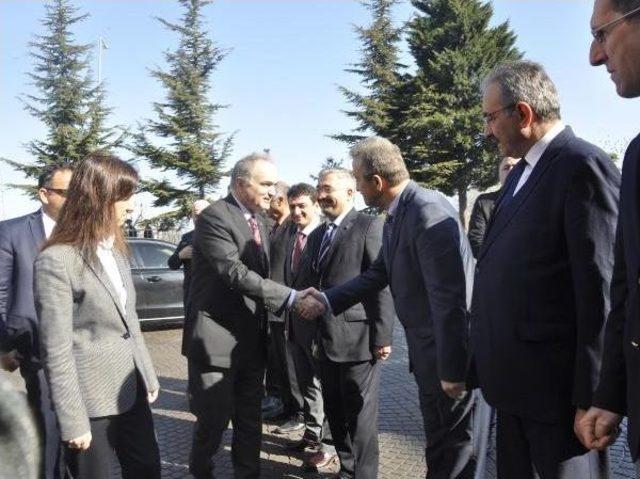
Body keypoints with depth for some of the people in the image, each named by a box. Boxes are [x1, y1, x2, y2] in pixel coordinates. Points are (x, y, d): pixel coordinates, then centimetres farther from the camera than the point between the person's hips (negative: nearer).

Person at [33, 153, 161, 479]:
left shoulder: (116, 249, 8)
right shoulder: (56, 261, -17)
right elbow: (56, 351, -18)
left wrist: (148, 376, 15)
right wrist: (73, 422, -17)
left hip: (131, 390, 7)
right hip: (90, 400, -7)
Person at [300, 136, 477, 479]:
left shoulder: (428, 213, -24)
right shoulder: (396, 216, 7)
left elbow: (451, 297, -26)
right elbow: (378, 275, 14)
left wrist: (452, 368, -24)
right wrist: (327, 300, 8)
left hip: (447, 351, -9)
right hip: (428, 347, 9)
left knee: (450, 448, 7)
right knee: (439, 440, 23)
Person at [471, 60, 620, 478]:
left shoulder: (583, 167, -14)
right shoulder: (523, 172, 14)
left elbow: (601, 292, -18)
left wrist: (590, 398, -17)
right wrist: (490, 364, 15)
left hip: (556, 386, -9)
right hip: (513, 381, 9)